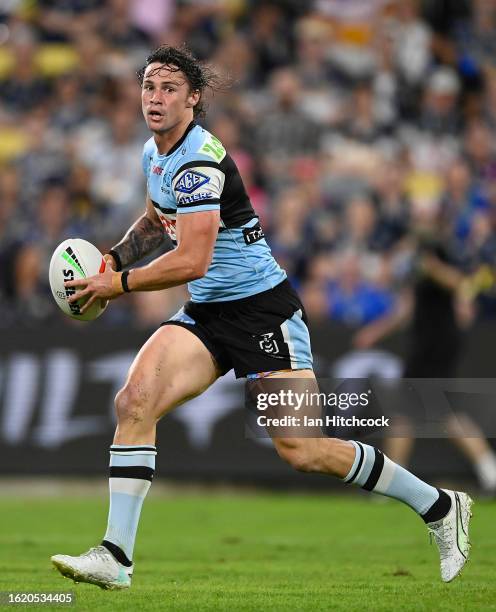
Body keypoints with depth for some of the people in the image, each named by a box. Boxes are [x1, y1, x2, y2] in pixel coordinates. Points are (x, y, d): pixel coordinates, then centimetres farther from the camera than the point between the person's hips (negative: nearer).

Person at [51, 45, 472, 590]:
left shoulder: (198, 163, -20)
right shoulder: (154, 153, 9)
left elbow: (191, 261, -25)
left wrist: (118, 284, -16)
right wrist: (112, 259, 12)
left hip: (261, 310, -8)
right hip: (206, 314, 8)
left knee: (300, 450, -10)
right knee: (134, 401, -14)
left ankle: (439, 506, 8)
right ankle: (114, 557, -14)